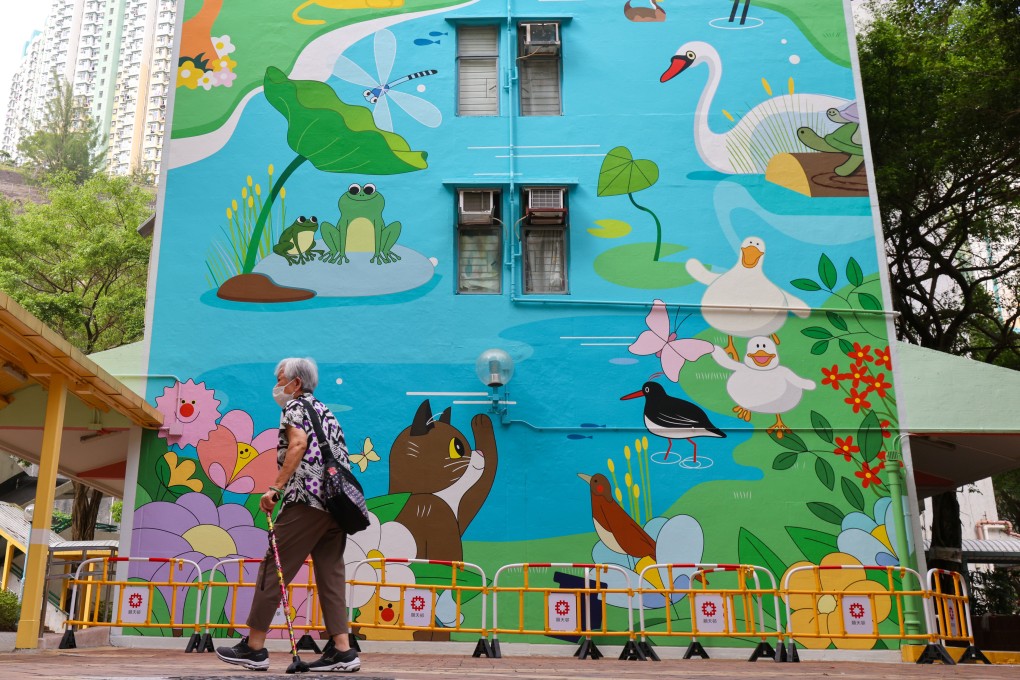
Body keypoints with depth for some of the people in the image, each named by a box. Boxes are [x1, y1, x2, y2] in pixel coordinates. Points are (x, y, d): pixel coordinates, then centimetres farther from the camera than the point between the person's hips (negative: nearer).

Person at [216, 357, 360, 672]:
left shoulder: (295, 406, 4)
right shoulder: (325, 411, 28)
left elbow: (299, 443, -14)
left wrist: (276, 487, -18)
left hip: (307, 499, -8)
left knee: (274, 567, -1)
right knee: (330, 574, 6)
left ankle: (254, 647, 4)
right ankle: (342, 651, 2)